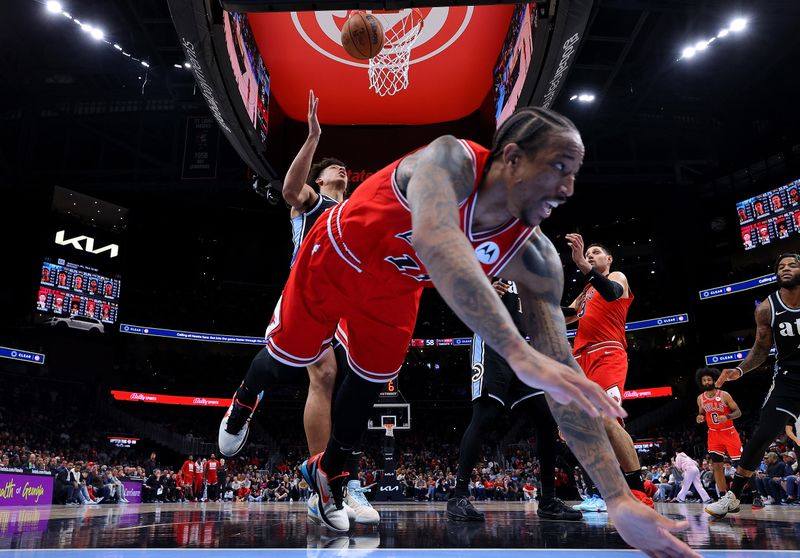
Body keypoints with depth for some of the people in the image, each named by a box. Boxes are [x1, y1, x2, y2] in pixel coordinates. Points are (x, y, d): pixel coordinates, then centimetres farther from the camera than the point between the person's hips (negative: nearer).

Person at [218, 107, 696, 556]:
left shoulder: (535, 258, -27)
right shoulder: (451, 159, -40)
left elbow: (561, 366, -30)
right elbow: (435, 242, -62)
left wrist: (619, 498, -36)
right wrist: (518, 352, -73)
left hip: (395, 291, 4)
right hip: (334, 260, -3)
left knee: (369, 386, 15)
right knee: (287, 354, 15)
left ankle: (328, 472, 45)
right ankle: (245, 400, 54)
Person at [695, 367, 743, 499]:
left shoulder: (724, 395, -11)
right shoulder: (700, 398, 2)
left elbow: (738, 412, -9)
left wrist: (727, 417, -27)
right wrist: (700, 418, -7)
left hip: (729, 433, -4)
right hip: (714, 434, 4)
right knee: (716, 465, -1)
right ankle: (722, 496, 5)